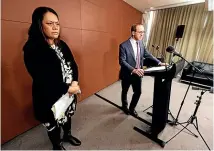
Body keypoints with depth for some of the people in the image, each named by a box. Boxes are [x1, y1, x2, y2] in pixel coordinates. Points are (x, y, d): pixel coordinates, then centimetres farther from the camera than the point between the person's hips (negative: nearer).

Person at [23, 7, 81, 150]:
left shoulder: (62, 45, 2)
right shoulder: (32, 48, -18)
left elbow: (73, 65, 0)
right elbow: (42, 79, -22)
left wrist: (74, 82, -17)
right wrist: (67, 88, -23)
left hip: (69, 92, 6)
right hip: (49, 98, -5)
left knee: (68, 116, 27)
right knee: (53, 124, 19)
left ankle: (68, 135, 56)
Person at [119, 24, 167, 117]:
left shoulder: (141, 43, 2)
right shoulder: (124, 45, -18)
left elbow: (147, 55, 9)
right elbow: (122, 61, -23)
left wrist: (159, 62, 0)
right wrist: (133, 70, -35)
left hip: (137, 74, 6)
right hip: (127, 74, -5)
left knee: (138, 92, 13)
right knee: (125, 92, 17)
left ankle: (132, 108, 39)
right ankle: (125, 106, 46)